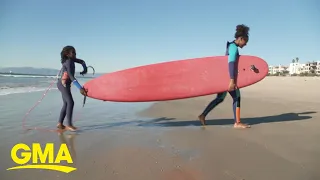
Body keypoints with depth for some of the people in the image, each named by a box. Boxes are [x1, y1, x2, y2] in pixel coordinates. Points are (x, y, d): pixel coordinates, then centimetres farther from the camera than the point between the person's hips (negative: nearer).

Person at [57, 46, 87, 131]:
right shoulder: (68, 62, -18)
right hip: (63, 84, -10)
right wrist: (80, 88, -35)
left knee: (66, 104, 10)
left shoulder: (71, 60, 7)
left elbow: (82, 61, 26)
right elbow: (71, 76, -29)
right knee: (70, 102, -16)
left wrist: (85, 70, 10)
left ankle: (60, 123, 15)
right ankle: (69, 125, -16)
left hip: (65, 84, 10)